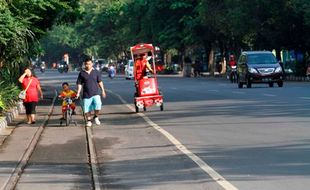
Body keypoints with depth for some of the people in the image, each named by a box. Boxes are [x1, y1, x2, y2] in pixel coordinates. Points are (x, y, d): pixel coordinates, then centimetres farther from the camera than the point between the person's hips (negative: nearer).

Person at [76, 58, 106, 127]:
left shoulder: (96, 72, 4)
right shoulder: (82, 73, 2)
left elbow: (100, 82, 10)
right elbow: (79, 84, 6)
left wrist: (103, 90, 8)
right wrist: (78, 93, -1)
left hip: (95, 93, -1)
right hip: (86, 94, 1)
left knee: (98, 106, -18)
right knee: (87, 109, 3)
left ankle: (96, 117, 7)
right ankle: (89, 120, 22)